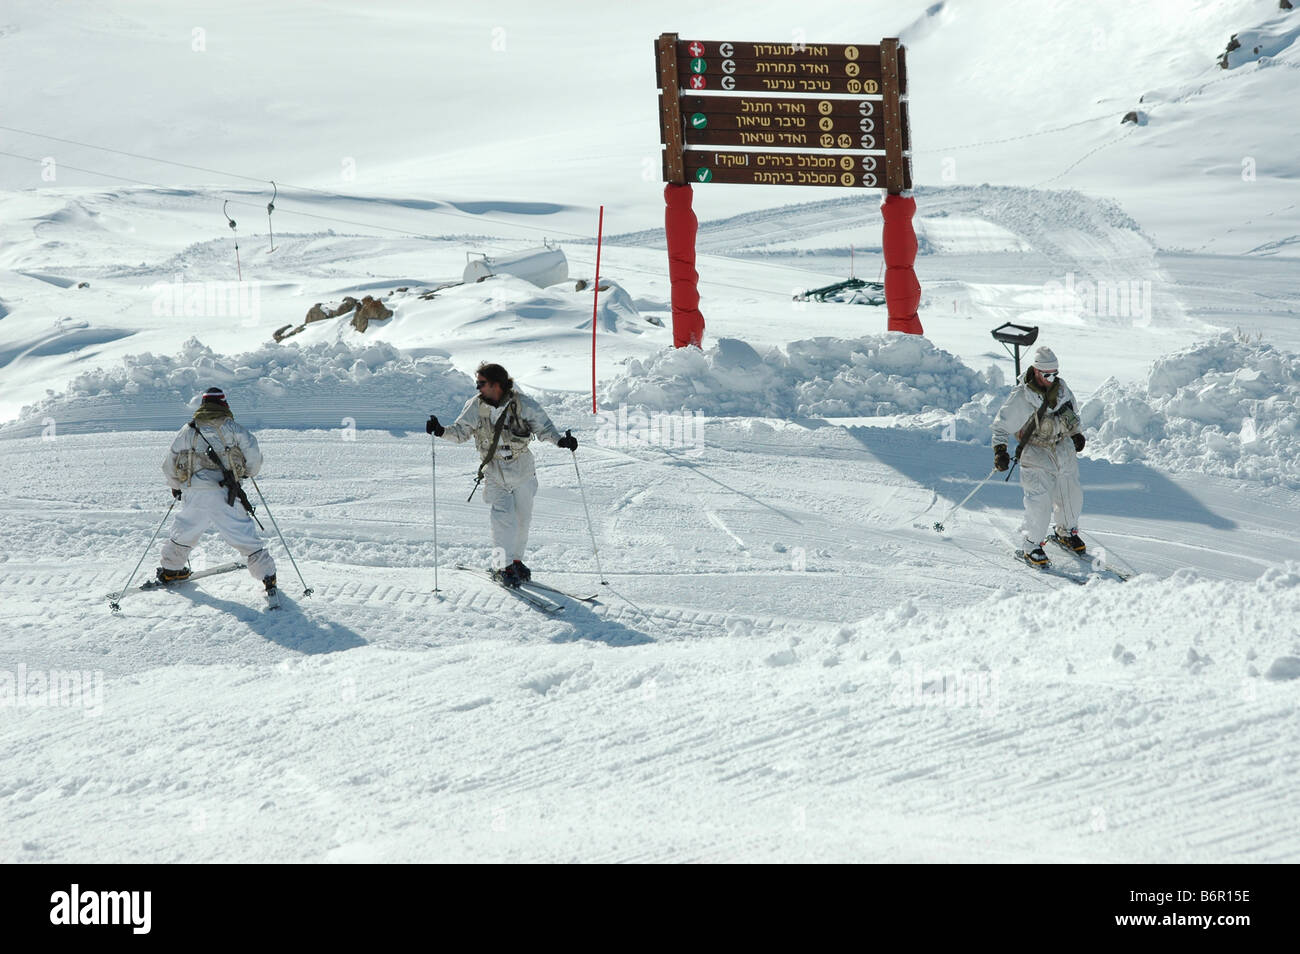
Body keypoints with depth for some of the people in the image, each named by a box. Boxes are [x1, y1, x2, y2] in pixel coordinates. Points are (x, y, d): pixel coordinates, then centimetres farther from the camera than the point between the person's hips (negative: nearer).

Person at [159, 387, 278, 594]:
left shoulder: (188, 430, 11)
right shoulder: (231, 428, 2)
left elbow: (169, 463, 15)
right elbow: (253, 452, -1)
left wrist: (176, 485, 33)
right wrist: (250, 471, 21)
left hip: (194, 494, 3)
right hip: (225, 495, -3)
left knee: (183, 533, 24)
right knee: (245, 537, 2)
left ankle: (170, 570, 37)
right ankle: (267, 575, 1)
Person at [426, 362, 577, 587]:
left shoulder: (522, 404, -12)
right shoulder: (475, 406, -7)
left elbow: (543, 427, -7)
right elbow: (460, 431, -1)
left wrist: (560, 440, -23)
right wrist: (442, 431, -20)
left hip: (522, 468, 1)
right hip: (495, 472, -1)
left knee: (523, 518, 10)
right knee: (504, 519, -14)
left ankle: (516, 560, 28)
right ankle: (503, 567, -7)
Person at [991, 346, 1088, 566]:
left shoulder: (1061, 388, 1)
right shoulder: (1021, 397, -16)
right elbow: (1002, 425, -9)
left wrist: (1076, 434, 30)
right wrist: (999, 450, -17)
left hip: (1063, 449, 6)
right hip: (1035, 453, -6)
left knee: (1071, 494, 12)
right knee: (1039, 500, -13)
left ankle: (1066, 532, 37)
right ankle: (1032, 545, 2)